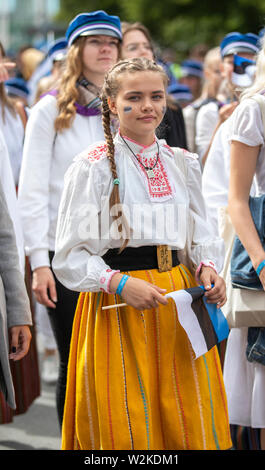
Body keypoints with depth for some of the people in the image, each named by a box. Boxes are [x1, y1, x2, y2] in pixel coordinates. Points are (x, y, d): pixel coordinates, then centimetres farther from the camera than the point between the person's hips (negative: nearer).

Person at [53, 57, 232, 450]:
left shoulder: (182, 164, 10)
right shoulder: (93, 166, -6)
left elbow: (199, 234, 18)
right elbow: (70, 255, -7)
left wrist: (207, 268, -3)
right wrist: (120, 284, -20)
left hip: (179, 297, 5)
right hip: (119, 306, -5)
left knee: (191, 424, 6)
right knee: (126, 428, 0)